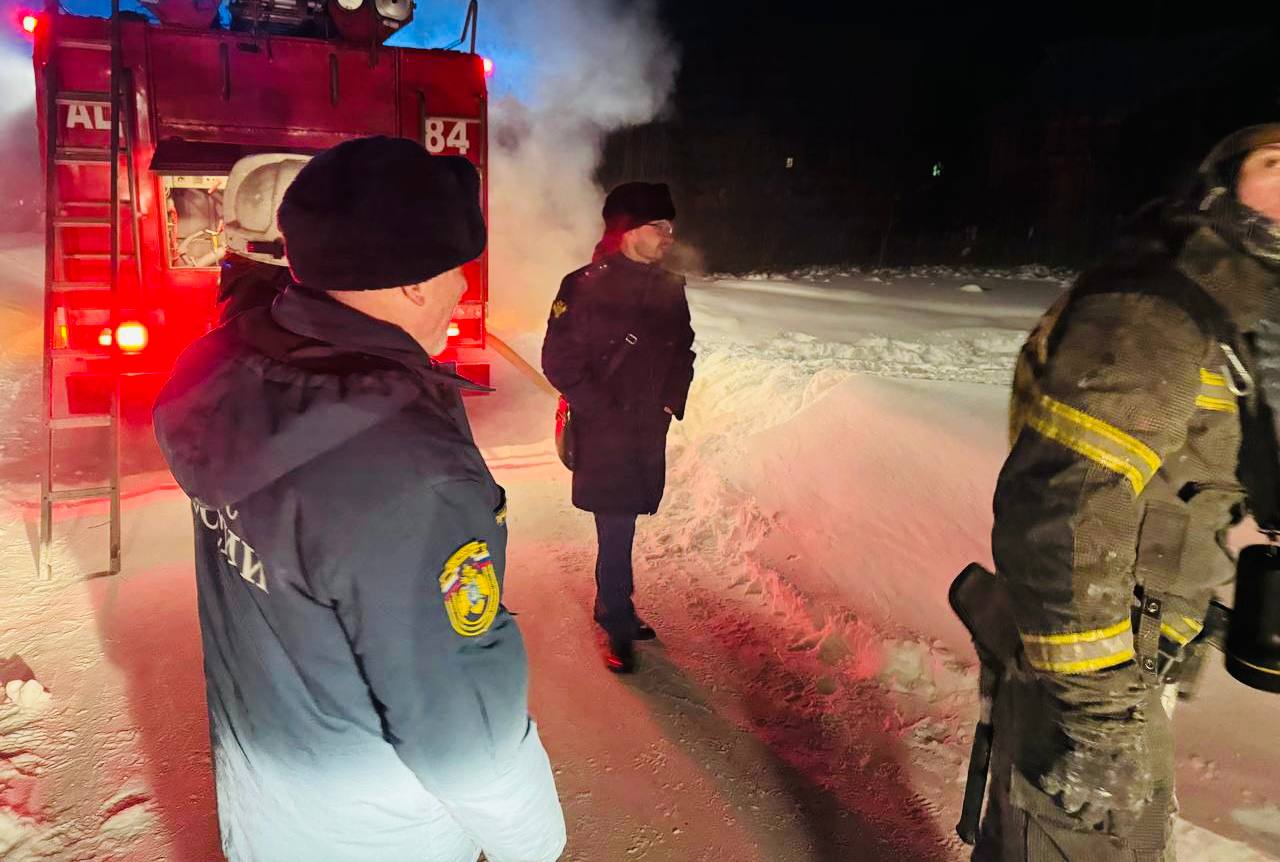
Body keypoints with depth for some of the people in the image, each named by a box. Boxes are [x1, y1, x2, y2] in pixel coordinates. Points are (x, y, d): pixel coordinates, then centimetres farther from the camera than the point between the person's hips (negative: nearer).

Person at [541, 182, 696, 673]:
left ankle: (611, 607, 35)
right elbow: (560, 361, -11)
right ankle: (619, 625, 15)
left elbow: (683, 352, 17)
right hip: (603, 434, -6)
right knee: (616, 531, -2)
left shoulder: (670, 288, 7)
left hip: (650, 431, 6)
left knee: (622, 526, 17)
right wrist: (607, 411, -13)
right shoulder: (585, 286, -12)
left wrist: (671, 403, 3)